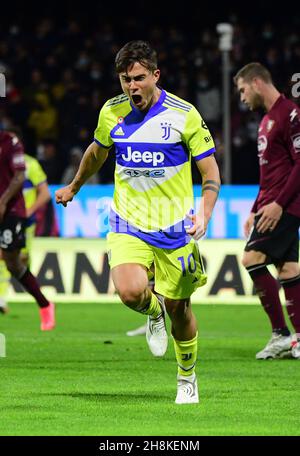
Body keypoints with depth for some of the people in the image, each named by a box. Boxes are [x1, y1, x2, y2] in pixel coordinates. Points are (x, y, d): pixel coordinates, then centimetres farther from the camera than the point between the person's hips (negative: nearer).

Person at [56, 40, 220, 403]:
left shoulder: (184, 115, -9)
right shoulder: (112, 112, 0)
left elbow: (211, 172, -4)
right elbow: (97, 152, 22)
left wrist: (204, 214, -21)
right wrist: (73, 188, 37)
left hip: (174, 227, -1)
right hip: (128, 223, 1)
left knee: (177, 308, 5)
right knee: (130, 292, -24)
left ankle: (187, 377, 32)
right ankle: (153, 311, 14)